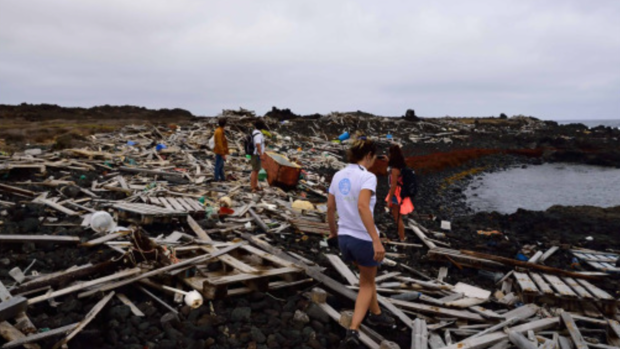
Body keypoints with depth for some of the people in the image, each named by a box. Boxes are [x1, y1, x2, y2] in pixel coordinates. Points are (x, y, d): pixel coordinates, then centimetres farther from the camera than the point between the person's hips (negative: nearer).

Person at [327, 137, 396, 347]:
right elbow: (362, 207, -31)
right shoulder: (367, 177, -16)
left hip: (344, 237, 7)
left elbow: (330, 207, 10)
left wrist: (333, 231, 26)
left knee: (367, 278, 30)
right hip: (363, 239, -6)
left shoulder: (338, 175, 4)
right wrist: (377, 241, -32)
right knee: (367, 284, 16)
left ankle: (376, 314, 48)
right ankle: (353, 330, 6)